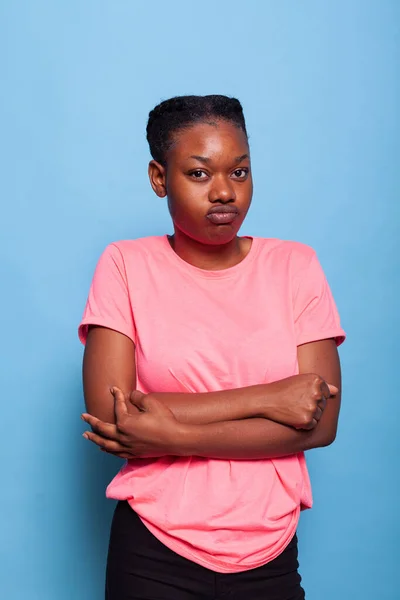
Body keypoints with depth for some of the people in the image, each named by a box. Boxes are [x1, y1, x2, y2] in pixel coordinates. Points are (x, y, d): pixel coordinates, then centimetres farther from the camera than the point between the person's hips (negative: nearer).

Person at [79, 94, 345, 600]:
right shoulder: (125, 265, -6)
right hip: (154, 555, -1)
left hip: (269, 556, 2)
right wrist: (266, 398, -17)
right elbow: (107, 415, -15)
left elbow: (321, 422, -10)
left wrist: (173, 436, -18)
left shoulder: (296, 265, -3)